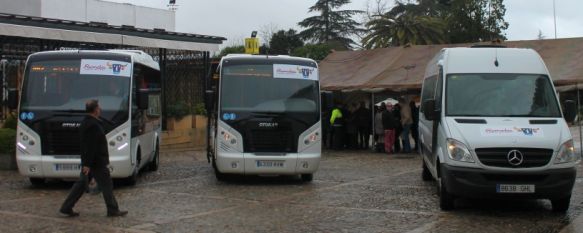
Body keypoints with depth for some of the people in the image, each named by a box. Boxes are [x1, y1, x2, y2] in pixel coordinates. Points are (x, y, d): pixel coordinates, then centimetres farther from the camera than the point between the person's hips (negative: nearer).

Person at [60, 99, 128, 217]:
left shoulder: (86, 123, 13)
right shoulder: (93, 125, -20)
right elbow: (90, 146, -24)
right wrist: (87, 164, -25)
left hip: (88, 162, 10)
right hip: (96, 163, -10)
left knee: (81, 184, 13)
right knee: (106, 185, 0)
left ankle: (66, 208, 14)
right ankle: (113, 210, 7)